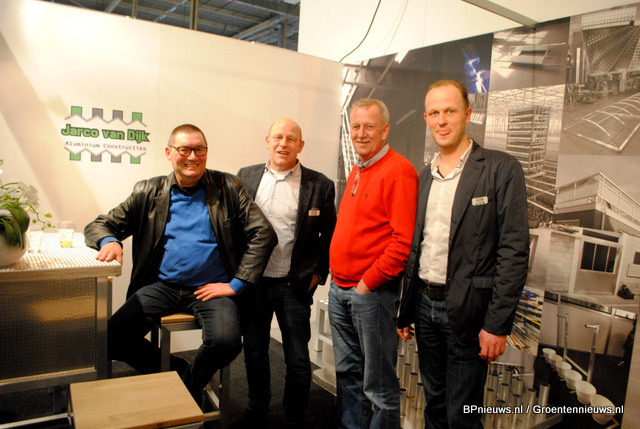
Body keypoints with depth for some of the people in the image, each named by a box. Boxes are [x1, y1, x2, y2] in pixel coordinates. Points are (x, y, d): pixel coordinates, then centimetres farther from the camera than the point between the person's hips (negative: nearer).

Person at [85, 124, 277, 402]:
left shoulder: (228, 188, 1)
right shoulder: (148, 192, 8)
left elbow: (264, 233, -4)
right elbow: (99, 225, 12)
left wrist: (235, 284, -10)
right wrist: (108, 241, -14)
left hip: (211, 288, -2)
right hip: (161, 285, 2)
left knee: (226, 341, -27)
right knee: (110, 339, -16)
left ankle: (190, 385, 9)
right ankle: (172, 371, 13)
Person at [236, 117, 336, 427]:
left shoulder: (320, 185, -4)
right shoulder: (246, 177, 4)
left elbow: (329, 236, 3)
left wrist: (318, 274, -2)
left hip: (294, 286, -2)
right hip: (252, 282, 3)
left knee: (298, 361, 7)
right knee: (254, 355, 19)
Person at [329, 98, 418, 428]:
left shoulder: (398, 171, -13)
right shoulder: (356, 172, 14)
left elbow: (404, 240, -20)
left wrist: (368, 283, -15)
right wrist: (339, 279, 12)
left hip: (372, 291, -8)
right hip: (339, 289, 8)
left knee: (378, 382, 6)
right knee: (347, 372, 20)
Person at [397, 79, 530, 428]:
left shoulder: (501, 169, -8)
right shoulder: (425, 176, 9)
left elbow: (514, 251, -12)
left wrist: (497, 323, -16)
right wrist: (405, 311, 11)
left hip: (466, 312, -5)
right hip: (425, 305, 5)